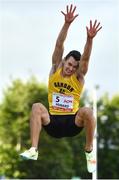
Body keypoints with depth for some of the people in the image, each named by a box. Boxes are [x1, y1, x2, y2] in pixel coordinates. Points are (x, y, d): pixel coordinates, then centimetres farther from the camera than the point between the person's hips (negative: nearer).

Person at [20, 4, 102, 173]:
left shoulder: (78, 77, 1)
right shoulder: (55, 71, 3)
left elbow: (85, 58, -16)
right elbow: (59, 46, -8)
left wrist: (89, 39, -34)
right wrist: (67, 24, -20)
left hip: (73, 123, -1)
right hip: (52, 122, 1)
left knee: (87, 111, -32)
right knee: (37, 106, -28)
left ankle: (89, 152, -15)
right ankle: (34, 150, -32)